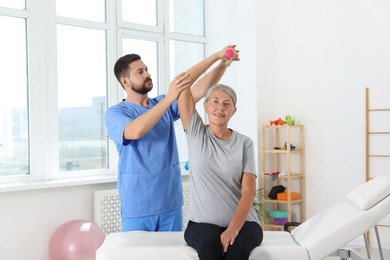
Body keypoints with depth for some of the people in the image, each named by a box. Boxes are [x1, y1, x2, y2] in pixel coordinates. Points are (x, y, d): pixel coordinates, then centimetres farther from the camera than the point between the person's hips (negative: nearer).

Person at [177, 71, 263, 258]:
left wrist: (233, 228, -20)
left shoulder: (244, 143, 4)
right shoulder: (196, 134, 6)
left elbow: (249, 191, -5)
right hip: (202, 222, 0)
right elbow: (183, 86, 0)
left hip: (242, 222, 0)